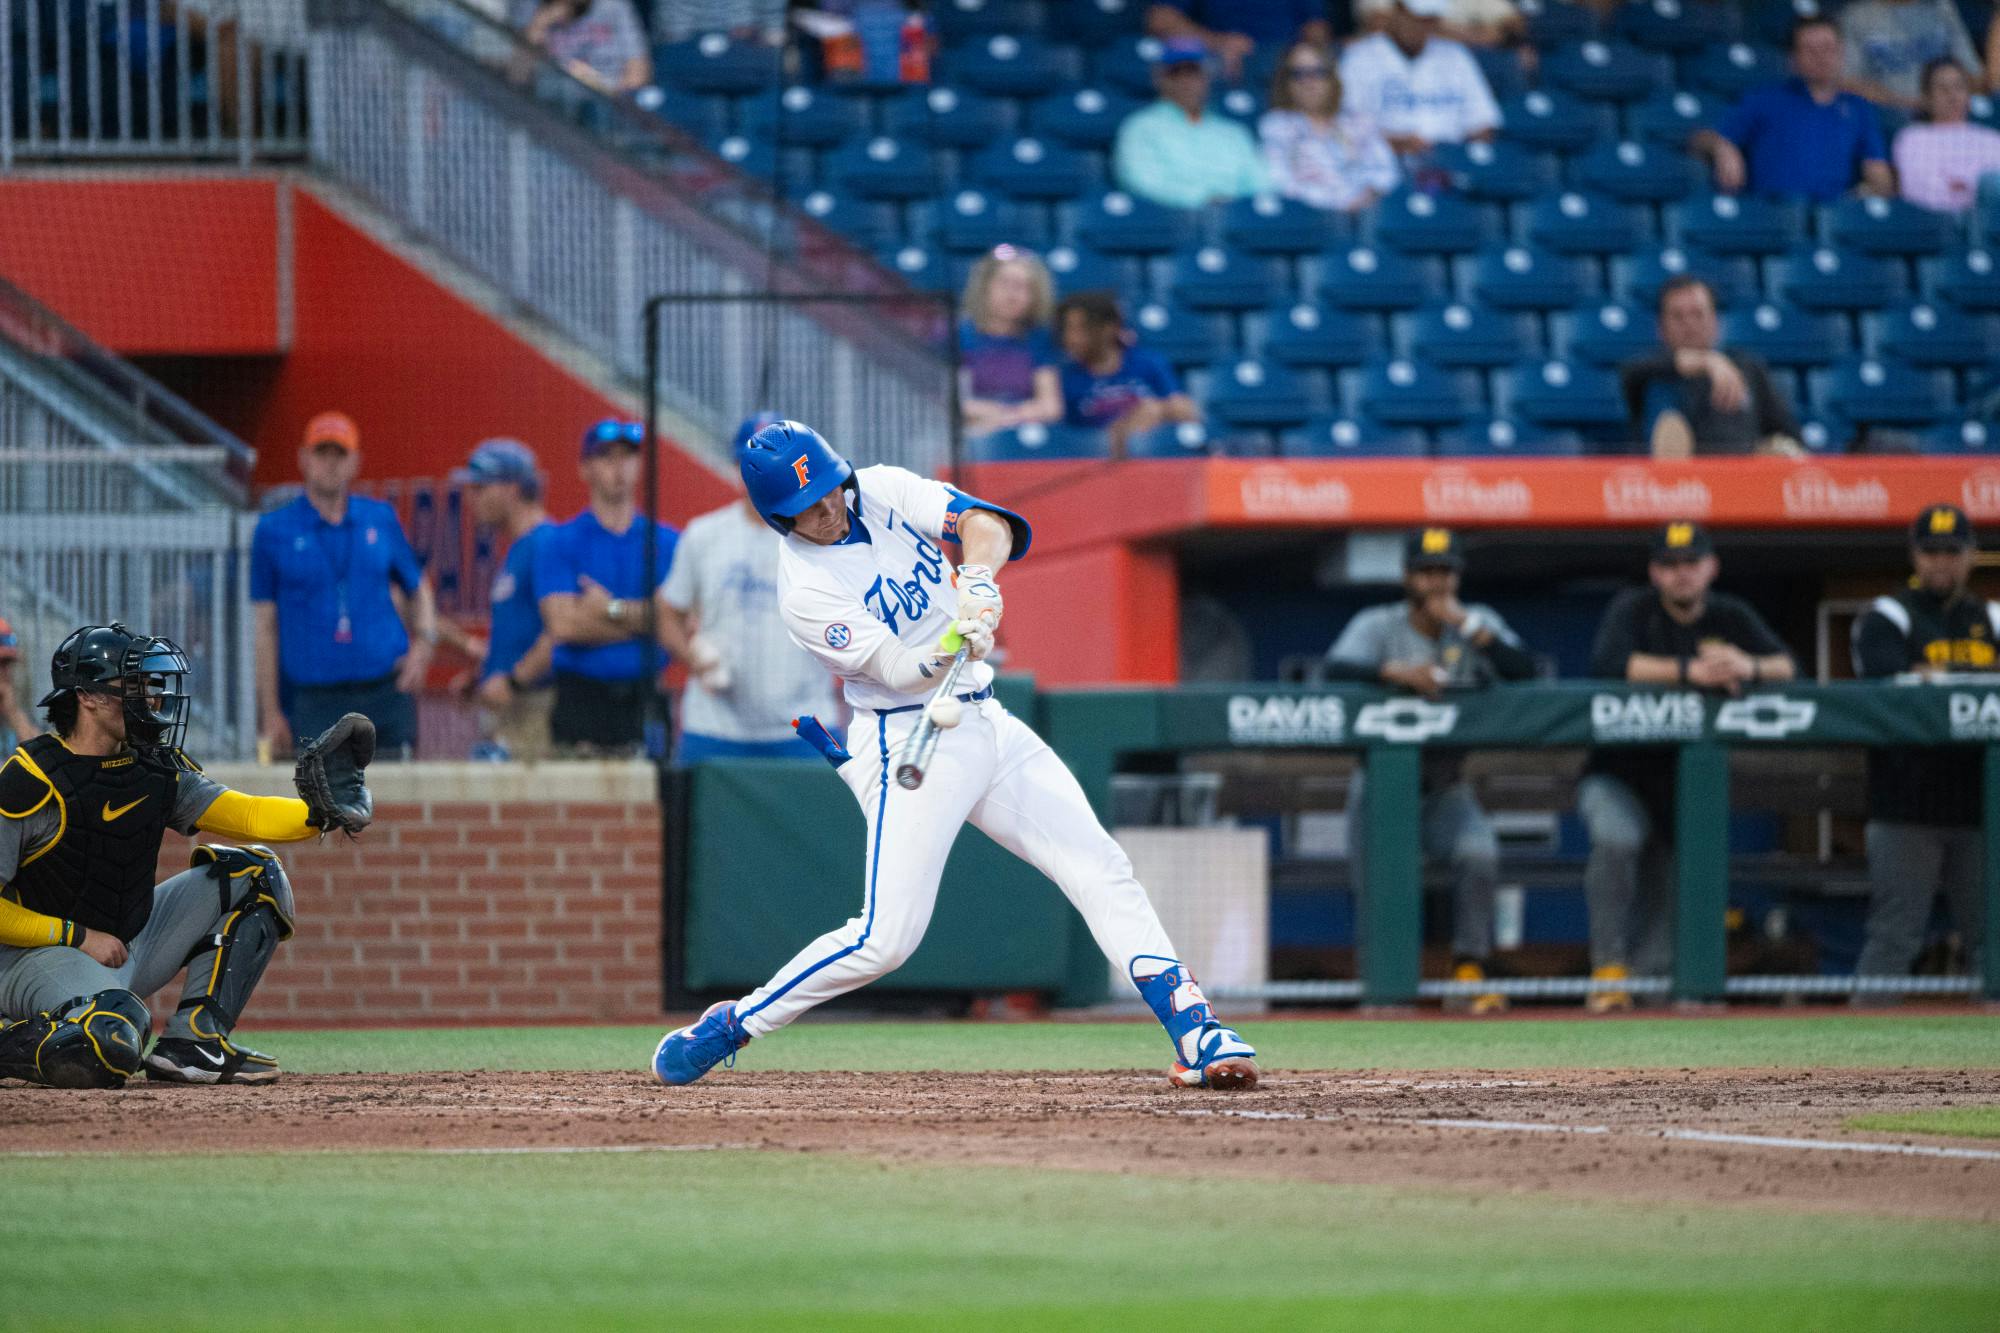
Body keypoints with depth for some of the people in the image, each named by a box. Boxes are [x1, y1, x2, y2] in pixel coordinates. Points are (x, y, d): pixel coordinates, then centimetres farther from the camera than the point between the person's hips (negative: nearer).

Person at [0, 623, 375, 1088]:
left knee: (254, 876, 5)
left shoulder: (155, 767, 3)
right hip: (41, 954, -8)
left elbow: (244, 814, 1)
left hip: (130, 944, 9)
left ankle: (192, 1043, -4)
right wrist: (79, 936, -19)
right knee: (114, 1043, -39)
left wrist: (319, 812, -18)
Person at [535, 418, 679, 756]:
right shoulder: (559, 543, 4)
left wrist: (613, 609, -6)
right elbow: (563, 624, -8)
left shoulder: (667, 542, 10)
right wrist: (640, 619, -6)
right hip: (581, 699, -2)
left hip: (643, 699, 2)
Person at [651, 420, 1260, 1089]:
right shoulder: (805, 590, -14)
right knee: (885, 938, -13)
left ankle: (1195, 1033, -6)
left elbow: (983, 521, -12)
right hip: (910, 741, -6)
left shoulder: (883, 490, 1)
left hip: (989, 726, 6)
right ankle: (729, 1026, 4)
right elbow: (897, 669, -22)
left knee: (1099, 866, -4)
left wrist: (977, 576, -34)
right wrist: (955, 644, -43)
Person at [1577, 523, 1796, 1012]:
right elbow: (1607, 662, -28)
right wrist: (1689, 671, -38)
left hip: (1686, 781, 5)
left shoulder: (1730, 617, 5)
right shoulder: (1633, 609, -7)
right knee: (1618, 838, -33)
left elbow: (1788, 668, -6)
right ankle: (1609, 970, -24)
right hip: (1616, 774, -5)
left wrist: (1750, 667, -30)